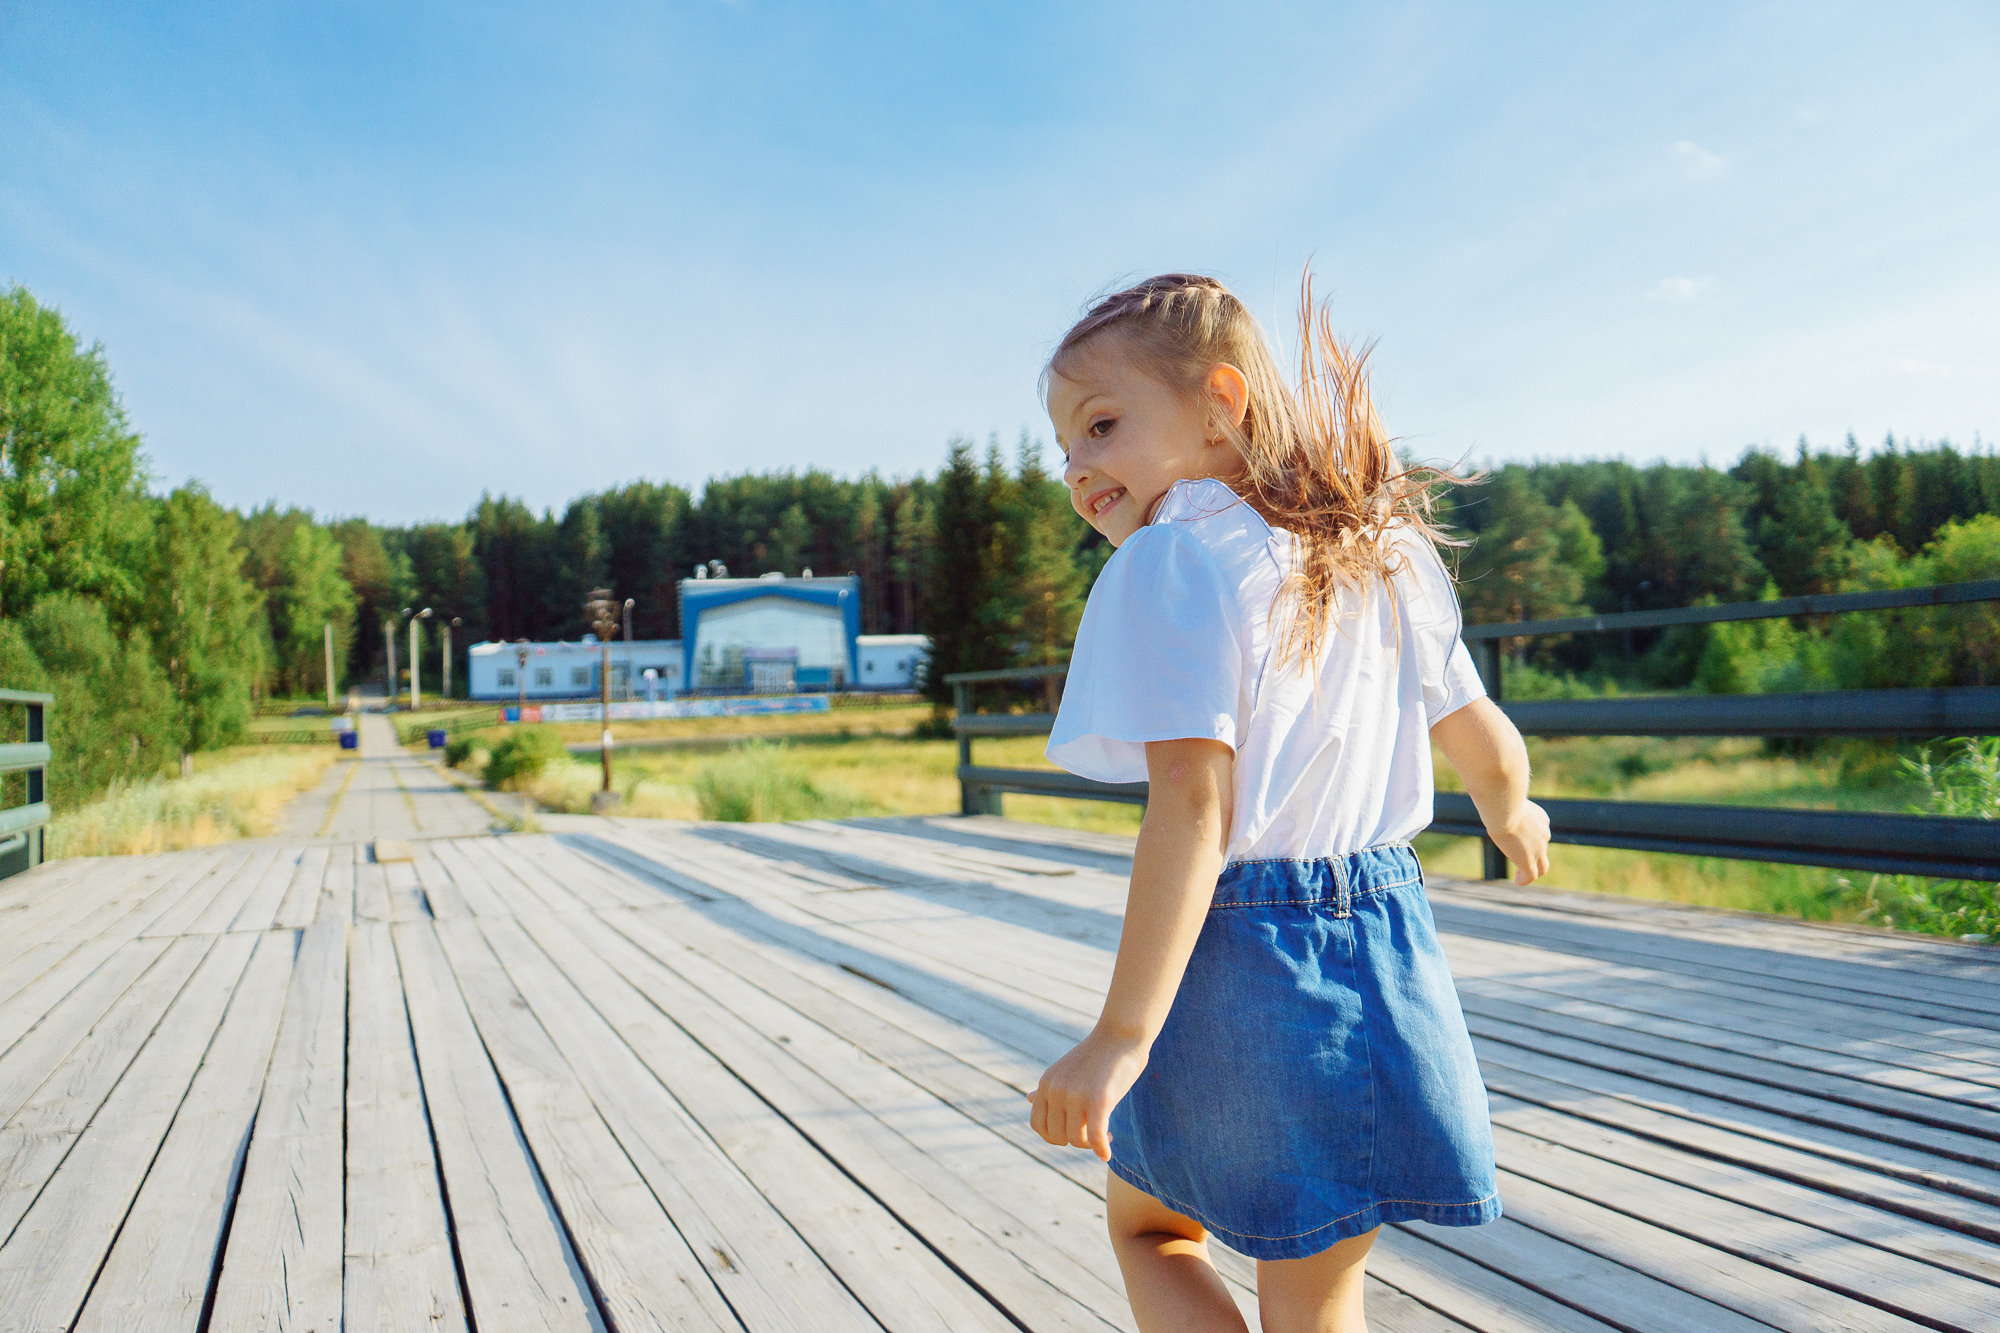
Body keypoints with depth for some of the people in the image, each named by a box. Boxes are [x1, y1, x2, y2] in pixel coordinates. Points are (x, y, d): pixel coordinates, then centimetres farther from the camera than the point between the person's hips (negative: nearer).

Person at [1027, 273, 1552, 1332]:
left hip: (1235, 957, -6)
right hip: (1389, 947, 6)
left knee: (1147, 1220, 22)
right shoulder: (1383, 556, 9)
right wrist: (1511, 820, 39)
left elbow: (1193, 806, -23)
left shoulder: (1171, 555, -13)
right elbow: (1490, 749, 17)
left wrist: (1122, 1035, -24)